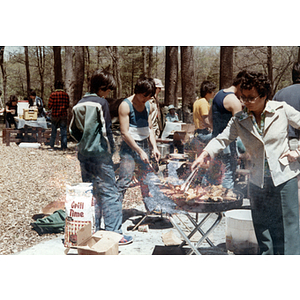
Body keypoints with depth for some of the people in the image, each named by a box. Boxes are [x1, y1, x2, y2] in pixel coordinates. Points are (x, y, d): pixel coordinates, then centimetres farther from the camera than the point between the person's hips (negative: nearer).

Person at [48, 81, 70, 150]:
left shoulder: (53, 94, -8)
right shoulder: (66, 95, -1)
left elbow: (49, 106, -6)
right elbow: (67, 106, 6)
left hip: (55, 115, -1)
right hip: (64, 115, 1)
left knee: (54, 131, 12)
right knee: (63, 132, 6)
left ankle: (51, 146, 17)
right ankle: (64, 147, 4)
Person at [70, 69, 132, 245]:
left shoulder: (80, 104, 10)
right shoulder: (101, 102, -10)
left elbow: (73, 130, 13)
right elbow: (106, 130, -13)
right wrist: (111, 149, -3)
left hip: (84, 154, 7)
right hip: (100, 154, -7)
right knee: (110, 193, -2)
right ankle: (114, 233, -2)